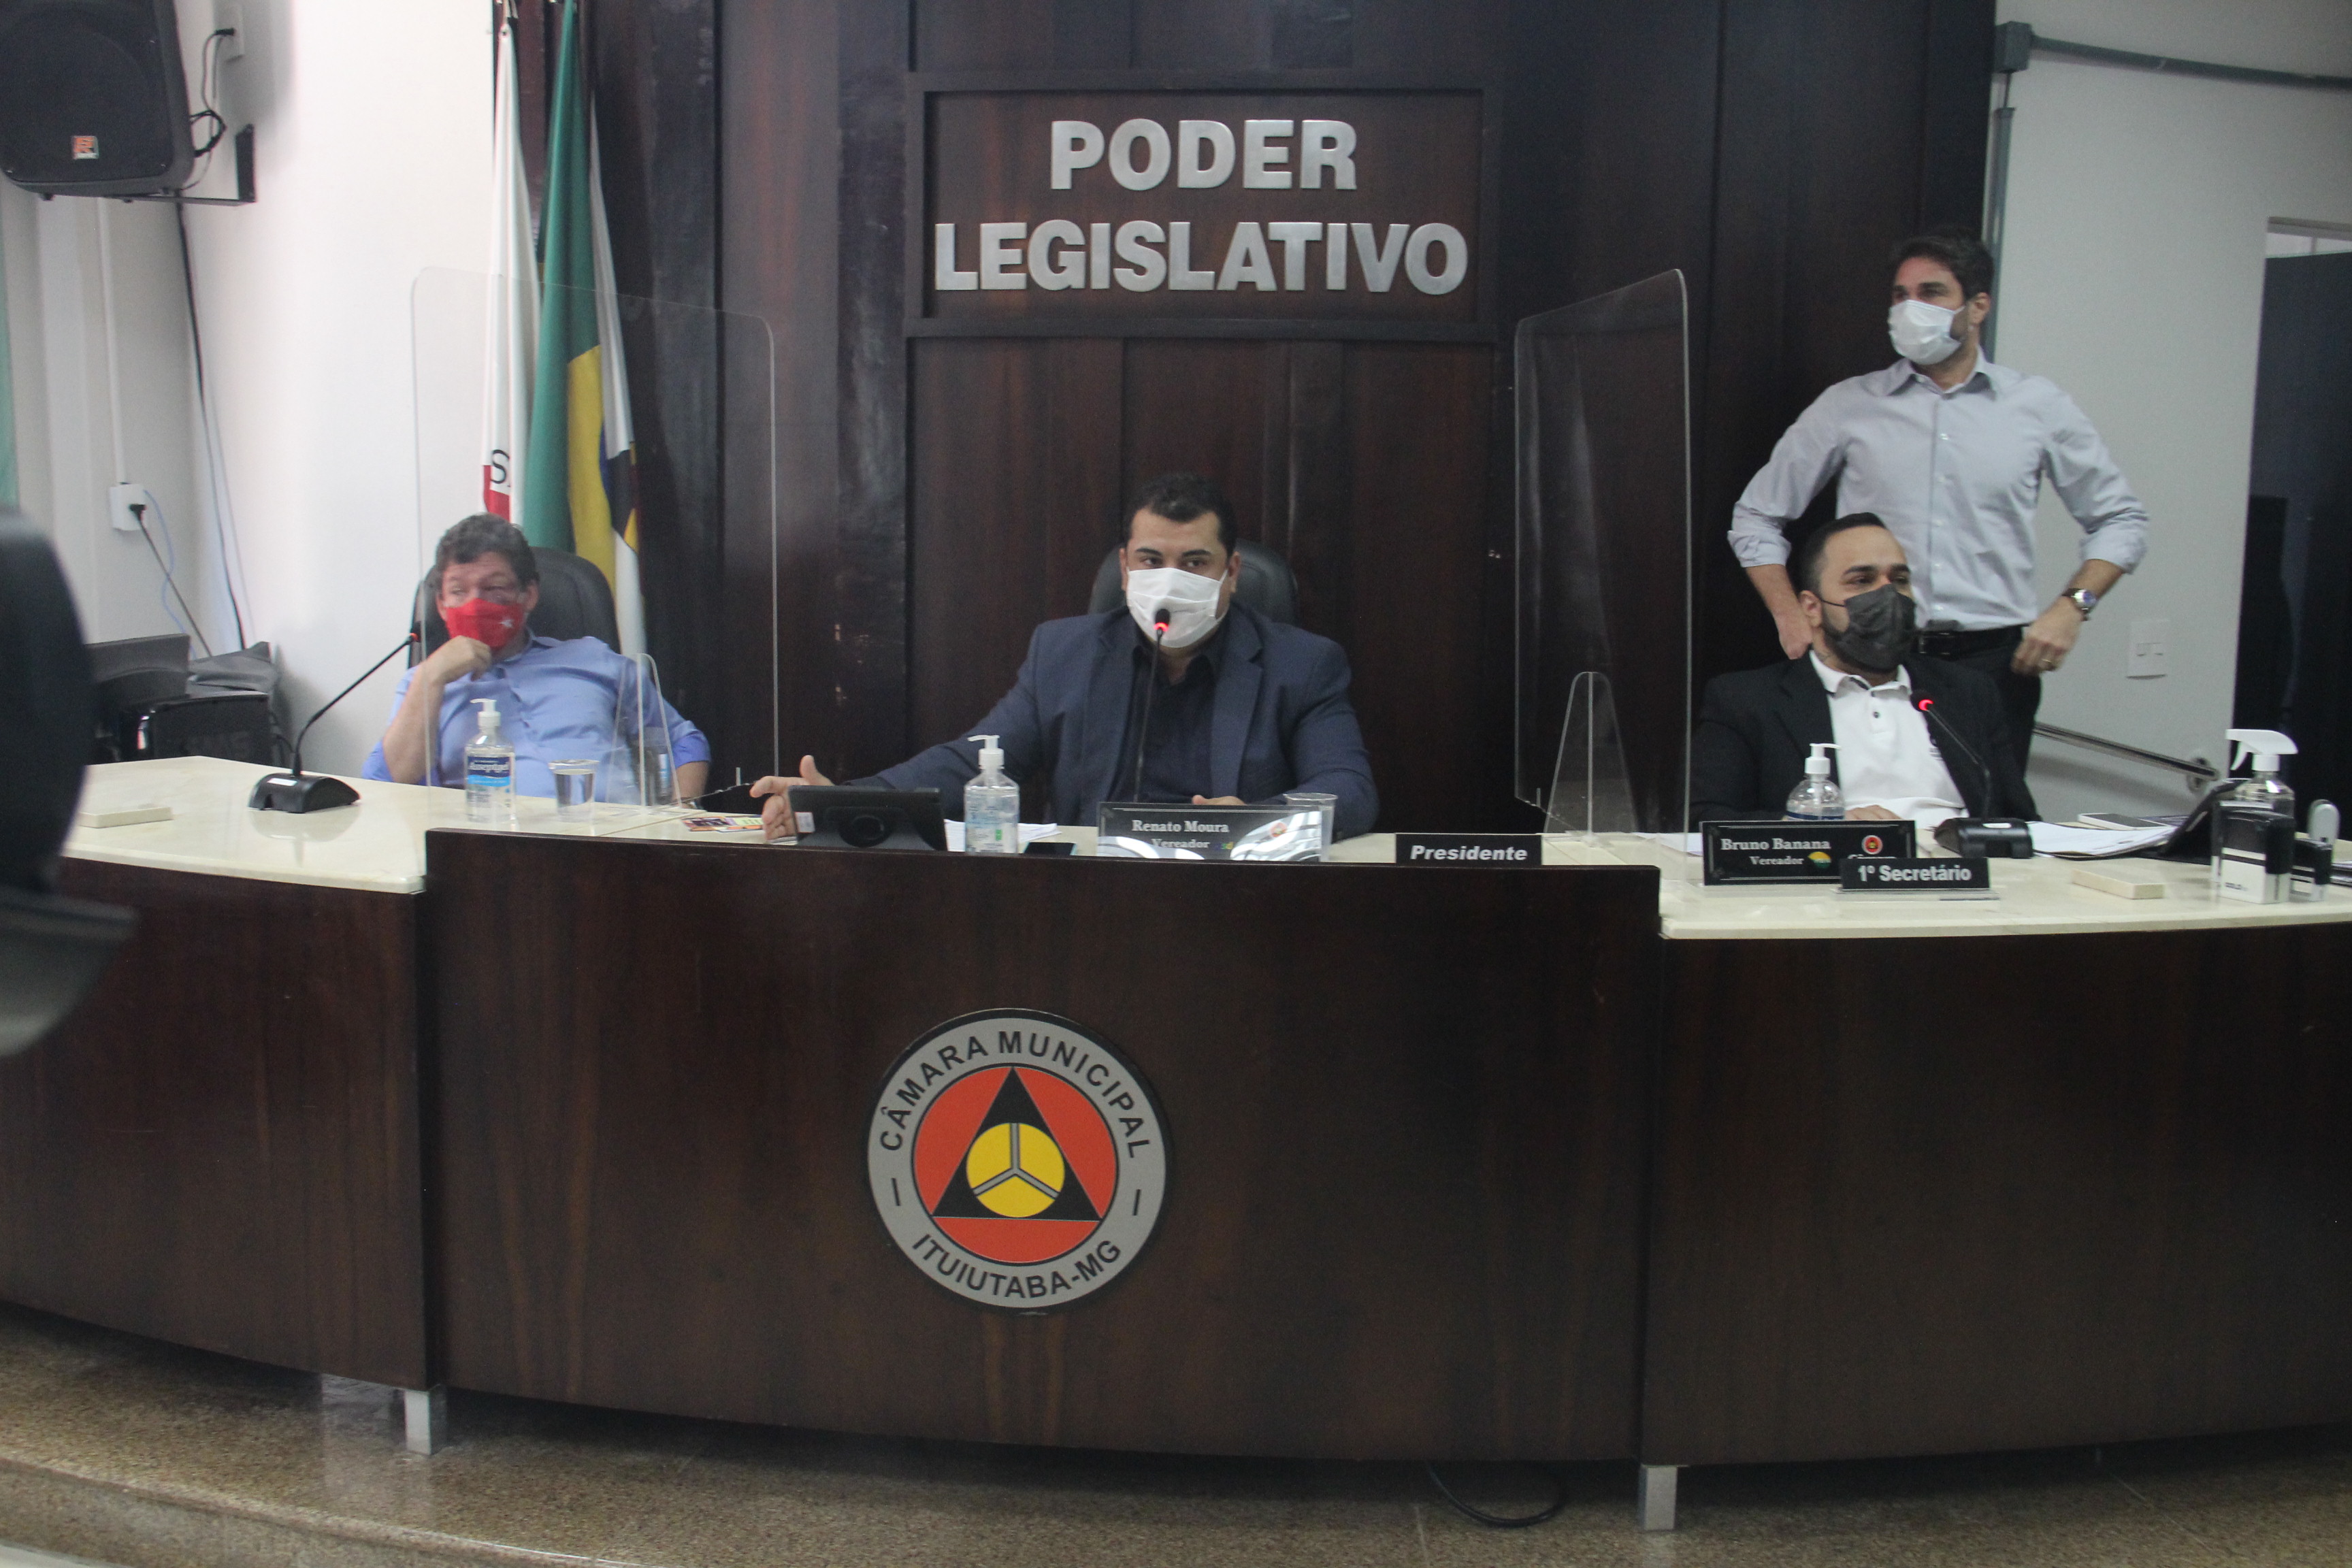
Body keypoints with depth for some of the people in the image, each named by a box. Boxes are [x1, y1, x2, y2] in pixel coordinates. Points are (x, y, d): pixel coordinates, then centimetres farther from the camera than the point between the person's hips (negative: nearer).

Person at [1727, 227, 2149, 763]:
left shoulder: (2037, 406, 9)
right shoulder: (1848, 407, 7)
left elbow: (2120, 519, 15)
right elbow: (1755, 518, 12)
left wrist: (2072, 606, 0)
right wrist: (1793, 620, 1)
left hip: (1994, 658, 1)